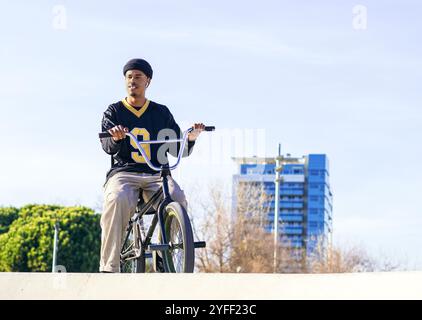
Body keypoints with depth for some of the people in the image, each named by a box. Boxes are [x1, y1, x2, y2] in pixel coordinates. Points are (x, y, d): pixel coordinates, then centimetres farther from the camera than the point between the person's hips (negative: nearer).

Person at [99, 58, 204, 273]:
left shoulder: (161, 113, 16)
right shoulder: (114, 112, 13)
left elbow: (178, 150, 11)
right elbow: (108, 147, -3)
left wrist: (190, 139, -11)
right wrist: (115, 138, -27)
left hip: (157, 174, 1)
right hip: (124, 172, -1)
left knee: (177, 201, -32)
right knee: (117, 201, -36)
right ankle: (109, 267, -33)